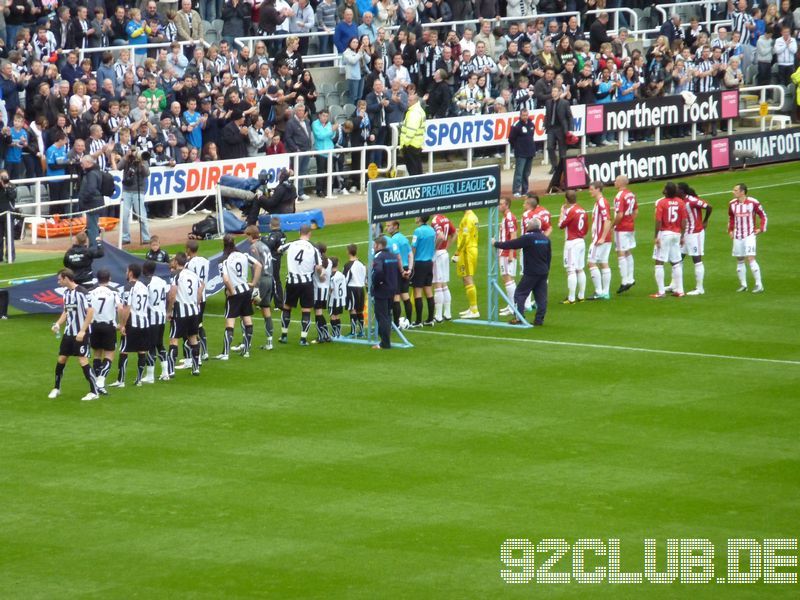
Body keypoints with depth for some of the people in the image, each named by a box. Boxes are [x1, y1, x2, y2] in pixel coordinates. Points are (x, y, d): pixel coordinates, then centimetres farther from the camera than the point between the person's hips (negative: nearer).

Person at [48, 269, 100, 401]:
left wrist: (82, 331, -20)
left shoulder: (81, 292, -17)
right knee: (61, 359, 10)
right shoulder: (67, 292, 8)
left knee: (83, 361, -10)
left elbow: (90, 312, -18)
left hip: (80, 334, -8)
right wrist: (58, 324, 3)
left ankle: (94, 392, -3)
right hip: (68, 333, 8)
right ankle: (56, 389, 25)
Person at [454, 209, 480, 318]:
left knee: (468, 280, -7)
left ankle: (474, 310, -8)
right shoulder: (473, 216, 13)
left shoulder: (467, 218, -16)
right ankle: (472, 308, 23)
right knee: (468, 280, 17)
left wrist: (457, 253, -16)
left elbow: (465, 238, -21)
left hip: (467, 251, -10)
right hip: (473, 250, 10)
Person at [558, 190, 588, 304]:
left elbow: (561, 225, -9)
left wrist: (562, 211, 3)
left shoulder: (571, 211, -16)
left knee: (571, 271, -7)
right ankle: (581, 296, 19)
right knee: (580, 269, 14)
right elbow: (586, 227, 14)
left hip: (572, 242, -8)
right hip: (581, 242, 8)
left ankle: (571, 298, -8)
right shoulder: (582, 210, 8)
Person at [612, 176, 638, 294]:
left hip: (621, 229, -9)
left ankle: (624, 282, -8)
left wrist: (613, 225, -10)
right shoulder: (631, 194, 8)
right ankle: (630, 279, 21)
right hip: (630, 227, 9)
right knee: (628, 253, 17)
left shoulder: (620, 196, -18)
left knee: (621, 254, -6)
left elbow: (620, 215, -23)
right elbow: (636, 211, 15)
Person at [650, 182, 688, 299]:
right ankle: (679, 290, 13)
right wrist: (682, 236, 12)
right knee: (676, 263, 14)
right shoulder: (680, 203, 2)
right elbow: (684, 221, 3)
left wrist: (656, 236, -8)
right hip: (676, 235, 5)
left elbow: (658, 221, -14)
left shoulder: (661, 202, -11)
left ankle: (661, 291, -3)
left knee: (659, 263, 1)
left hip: (664, 233, -5)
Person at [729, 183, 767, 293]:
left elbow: (763, 216, 1)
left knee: (750, 259, -14)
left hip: (750, 235, -5)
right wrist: (730, 230, 13)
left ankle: (759, 285, -10)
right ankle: (743, 285, 17)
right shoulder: (732, 204, 4)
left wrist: (761, 229, -7)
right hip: (737, 236, 5)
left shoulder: (753, 203, -10)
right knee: (739, 260, 7)